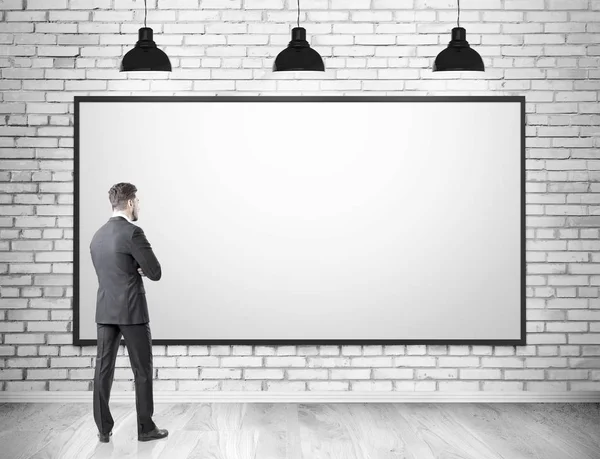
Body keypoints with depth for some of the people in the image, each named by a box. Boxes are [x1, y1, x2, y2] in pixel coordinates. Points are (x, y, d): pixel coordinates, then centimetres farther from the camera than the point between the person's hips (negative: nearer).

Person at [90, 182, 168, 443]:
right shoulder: (133, 233, -13)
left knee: (104, 368, 6)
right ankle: (145, 428, 9)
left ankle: (103, 429, 9)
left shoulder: (97, 236, 11)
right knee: (142, 370, 4)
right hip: (131, 311, -7)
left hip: (105, 311, 7)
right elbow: (155, 273, -13)